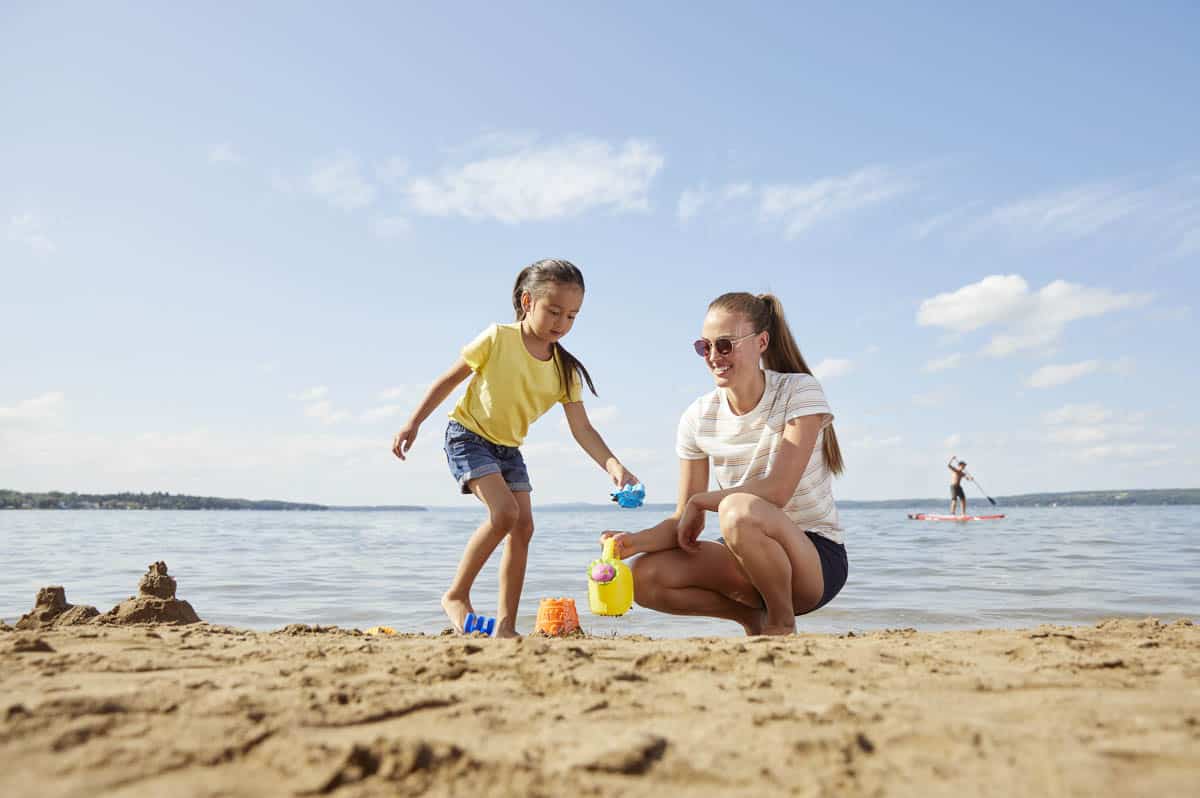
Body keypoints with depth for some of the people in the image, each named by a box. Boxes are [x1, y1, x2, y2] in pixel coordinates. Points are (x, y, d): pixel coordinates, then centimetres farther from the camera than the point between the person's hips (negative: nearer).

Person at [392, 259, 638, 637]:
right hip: (468, 436, -6)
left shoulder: (565, 369, -6)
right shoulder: (498, 338, -18)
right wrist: (413, 423, -11)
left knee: (523, 525, -2)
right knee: (504, 512, -23)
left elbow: (582, 429, -10)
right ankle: (456, 595, -6)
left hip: (509, 448, 6)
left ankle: (506, 624, 6)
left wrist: (614, 466, -26)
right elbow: (449, 379, -8)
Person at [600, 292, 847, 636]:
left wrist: (700, 501, -13)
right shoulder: (699, 418, -1)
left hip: (817, 558, -5)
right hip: (749, 558, 5)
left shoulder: (800, 392, -13)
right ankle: (752, 616, 7)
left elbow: (777, 491, -24)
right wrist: (636, 540, -21)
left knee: (739, 510, -36)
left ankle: (783, 622, -8)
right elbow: (684, 521, -2)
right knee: (645, 577, -16)